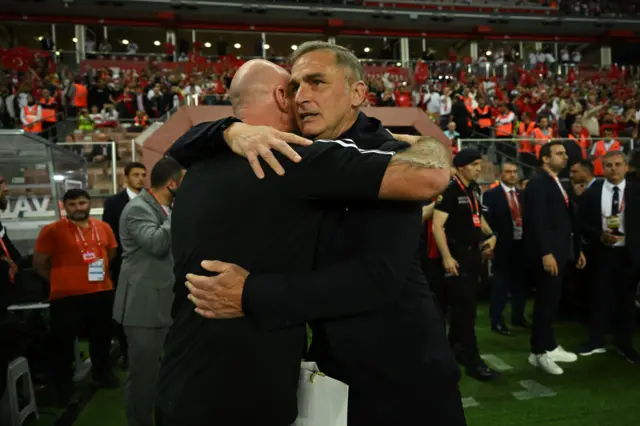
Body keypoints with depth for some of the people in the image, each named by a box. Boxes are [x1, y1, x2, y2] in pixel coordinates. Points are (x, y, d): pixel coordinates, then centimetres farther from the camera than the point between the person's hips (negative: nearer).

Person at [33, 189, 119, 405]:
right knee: (64, 342, 5)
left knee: (102, 337, 18)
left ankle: (102, 373, 39)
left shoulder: (103, 227, 5)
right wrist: (61, 280, 1)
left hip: (102, 292, 5)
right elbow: (39, 263, -4)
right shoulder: (52, 230, -8)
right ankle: (64, 388, 22)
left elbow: (111, 253, 19)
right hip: (67, 296, -4)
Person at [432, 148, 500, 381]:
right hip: (457, 256, -9)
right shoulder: (449, 190, -15)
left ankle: (454, 349, 31)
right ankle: (473, 361, 3)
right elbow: (437, 226, -21)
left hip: (473, 254, 9)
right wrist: (446, 257, -25)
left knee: (462, 306, 16)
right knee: (465, 308, -5)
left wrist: (491, 236, 8)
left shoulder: (473, 190, 11)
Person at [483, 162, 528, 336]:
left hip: (521, 243, 6)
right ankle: (497, 321, 10)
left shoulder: (522, 194, 13)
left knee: (519, 282, 16)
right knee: (500, 284, 0)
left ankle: (518, 316, 30)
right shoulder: (491, 195, -6)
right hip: (502, 245, -6)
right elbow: (488, 221, -11)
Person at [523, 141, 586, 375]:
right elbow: (537, 221, -19)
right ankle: (539, 352, 7)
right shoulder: (538, 183, -11)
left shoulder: (559, 183, 18)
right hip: (547, 254, -9)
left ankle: (549, 346, 24)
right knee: (546, 301, -3)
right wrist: (546, 253, -24)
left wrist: (577, 249, 16)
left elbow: (568, 219, 18)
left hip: (561, 252, 9)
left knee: (551, 301, 14)